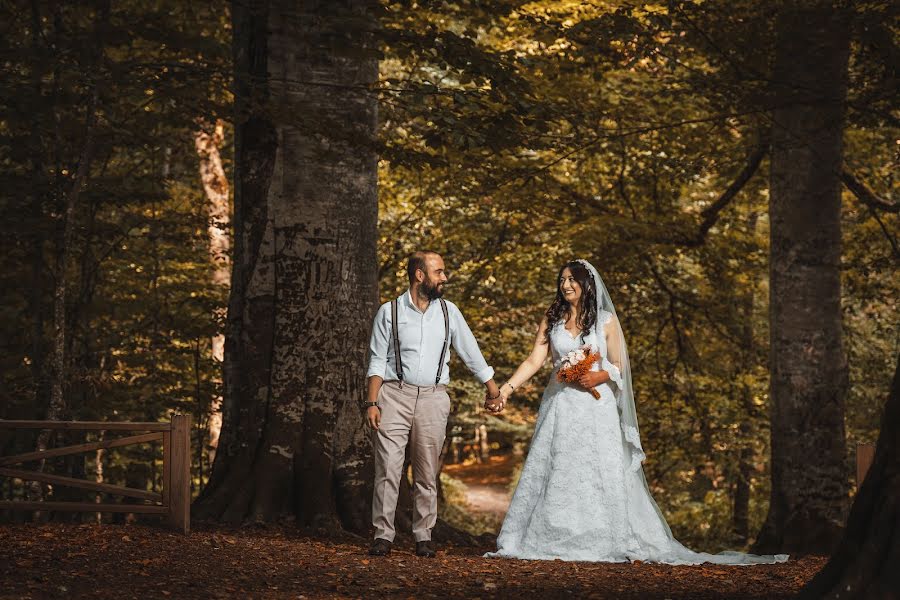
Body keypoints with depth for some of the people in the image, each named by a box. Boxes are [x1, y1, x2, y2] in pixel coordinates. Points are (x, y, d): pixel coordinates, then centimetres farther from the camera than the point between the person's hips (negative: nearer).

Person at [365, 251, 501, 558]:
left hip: (433, 398, 2)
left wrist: (492, 387, 23)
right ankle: (383, 535, -3)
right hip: (395, 395, -2)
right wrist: (372, 402, -5)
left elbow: (471, 352, 18)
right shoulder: (389, 312, 2)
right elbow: (377, 361, 2)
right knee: (388, 468, -8)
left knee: (427, 473, 4)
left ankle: (423, 536, 11)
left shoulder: (448, 312, 10)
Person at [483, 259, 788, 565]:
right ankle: (550, 540, 5)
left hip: (597, 407, -2)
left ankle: (615, 541, 4)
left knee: (602, 475, -3)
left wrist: (600, 376, -16)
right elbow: (534, 361, 0)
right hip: (560, 407, 2)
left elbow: (618, 366, 5)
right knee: (552, 472, -1)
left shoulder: (606, 321, 3)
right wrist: (506, 388, -12)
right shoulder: (551, 320, 7)